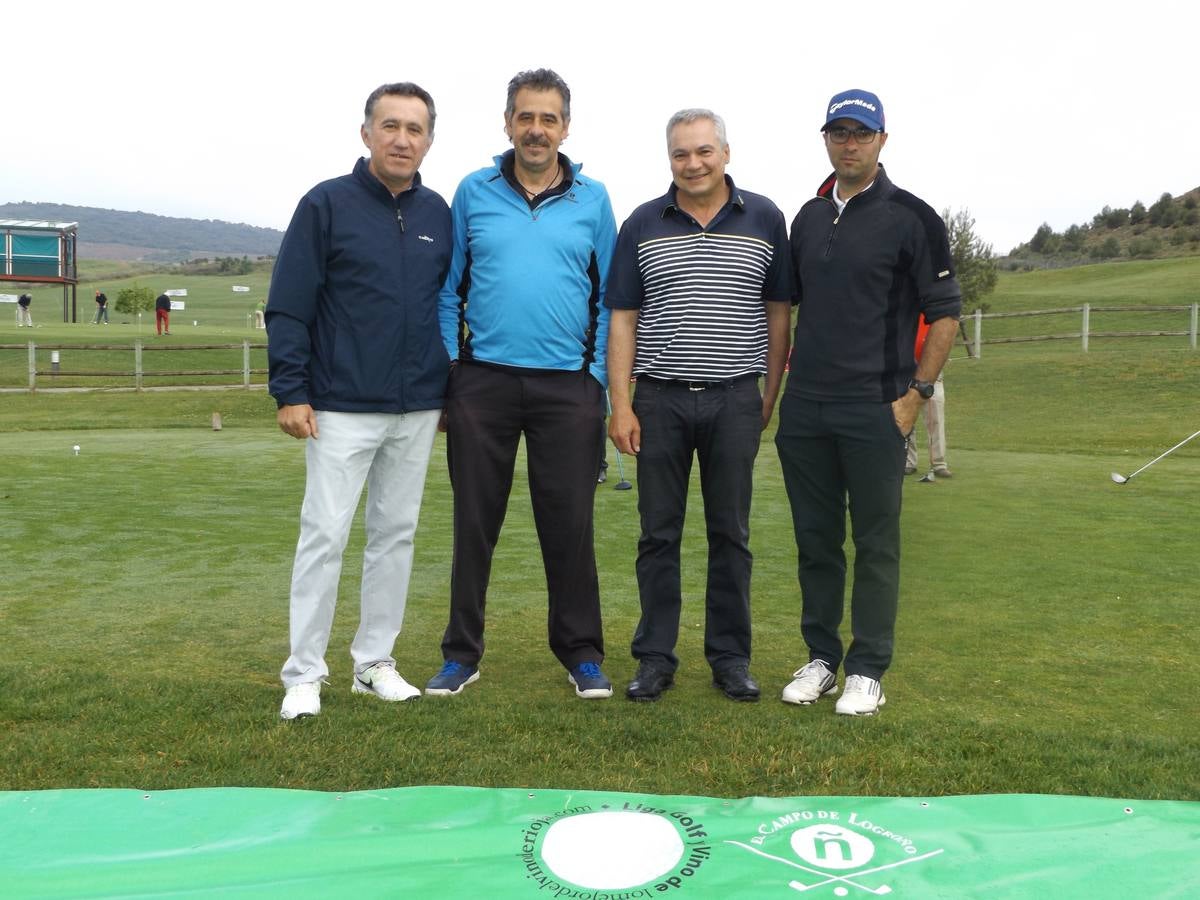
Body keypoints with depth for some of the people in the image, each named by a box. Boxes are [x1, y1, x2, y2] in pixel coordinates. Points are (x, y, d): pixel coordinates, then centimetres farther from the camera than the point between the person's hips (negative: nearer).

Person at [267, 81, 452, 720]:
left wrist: (452, 391, 13)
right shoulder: (326, 205, -3)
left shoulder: (438, 214, 9)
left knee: (396, 534, 10)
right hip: (342, 409, -4)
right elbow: (287, 307, -5)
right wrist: (290, 392, -11)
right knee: (324, 536, -2)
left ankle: (375, 662, 22)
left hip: (418, 411, 4)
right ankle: (303, 674, 9)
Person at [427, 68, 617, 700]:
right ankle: (462, 653, 21)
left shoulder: (592, 200, 7)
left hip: (567, 387, 0)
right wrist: (451, 367, 2)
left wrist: (598, 379, 1)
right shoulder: (473, 193, 7)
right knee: (474, 521, 7)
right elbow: (449, 288, 10)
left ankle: (581, 654, 19)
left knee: (568, 523, 4)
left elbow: (608, 297, 8)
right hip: (482, 382, 1)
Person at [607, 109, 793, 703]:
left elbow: (779, 313, 7)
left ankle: (731, 658, 19)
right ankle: (655, 658, 17)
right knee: (658, 534, 6)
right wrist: (620, 404, -4)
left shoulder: (764, 219, 4)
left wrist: (769, 399, 3)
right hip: (660, 401, 1)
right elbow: (622, 319, 4)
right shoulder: (642, 225, 5)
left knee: (731, 535, 7)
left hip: (734, 402, 0)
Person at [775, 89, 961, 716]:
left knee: (876, 545, 2)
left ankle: (867, 670, 13)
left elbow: (944, 313, -3)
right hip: (804, 409, 5)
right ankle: (821, 658, 23)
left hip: (875, 410, -5)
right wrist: (783, 383, 12)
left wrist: (916, 393, -10)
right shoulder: (808, 217, 13)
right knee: (815, 541, 11)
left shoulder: (910, 217, -3)